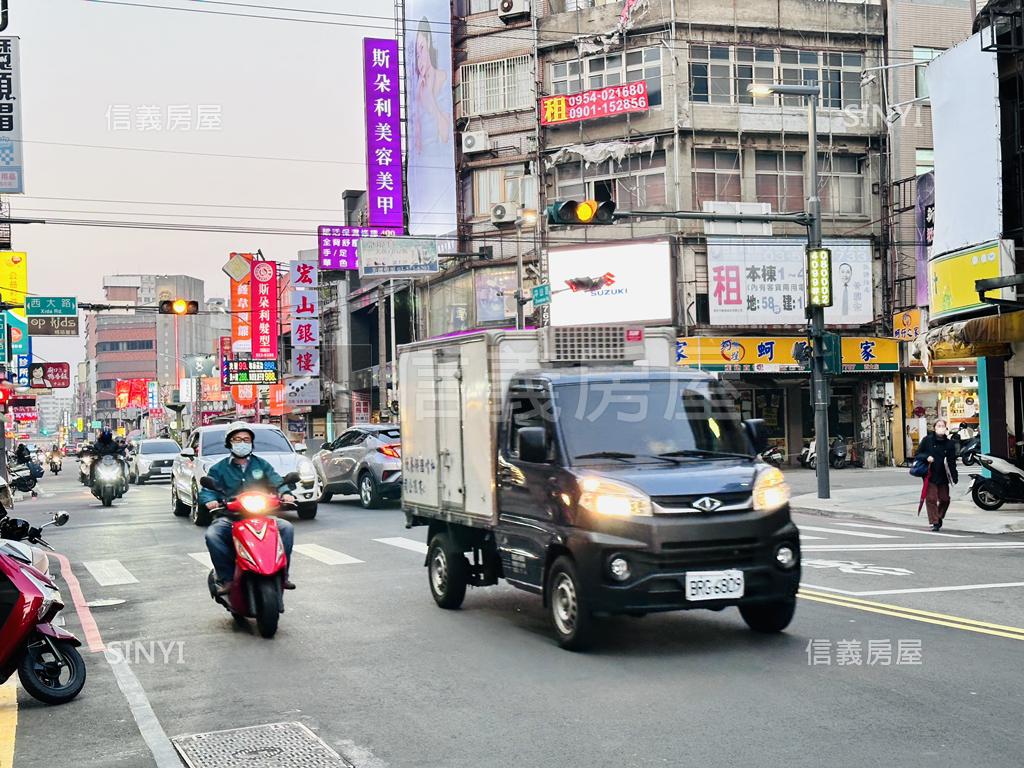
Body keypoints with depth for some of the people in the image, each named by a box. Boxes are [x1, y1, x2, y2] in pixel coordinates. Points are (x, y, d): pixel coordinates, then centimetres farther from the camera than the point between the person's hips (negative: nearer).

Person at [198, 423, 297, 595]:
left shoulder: (261, 465, 18)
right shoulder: (219, 469, 13)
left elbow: (277, 482, 7)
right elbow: (208, 489, 2)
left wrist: (285, 493, -15)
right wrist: (210, 500, -22)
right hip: (229, 518, -1)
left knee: (286, 528, -23)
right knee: (212, 535, -32)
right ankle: (226, 579, -22)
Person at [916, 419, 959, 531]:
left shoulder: (949, 443, 3)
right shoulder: (927, 440, 0)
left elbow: (952, 462, 4)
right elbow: (918, 453, 5)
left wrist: (955, 477, -4)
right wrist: (926, 457, -16)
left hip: (943, 476, 2)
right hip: (930, 475, -2)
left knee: (944, 499, 7)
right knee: (931, 499, -6)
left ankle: (939, 517, 31)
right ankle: (934, 522, 1)